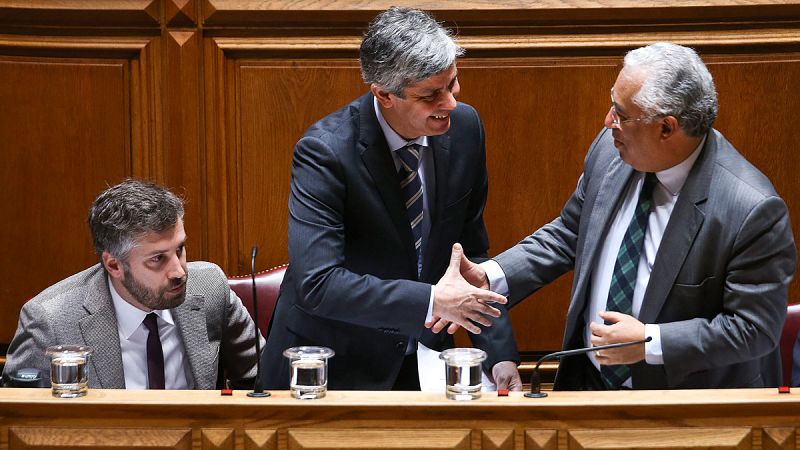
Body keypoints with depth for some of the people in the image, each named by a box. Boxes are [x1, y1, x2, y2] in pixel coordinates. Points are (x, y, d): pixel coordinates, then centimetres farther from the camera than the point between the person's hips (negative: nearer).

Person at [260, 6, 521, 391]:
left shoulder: (464, 127, -5)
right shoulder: (323, 152, -22)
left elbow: (472, 251, 6)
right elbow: (316, 283, -28)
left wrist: (500, 352, -2)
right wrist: (432, 301, -30)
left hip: (422, 358, 4)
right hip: (331, 369, -4)